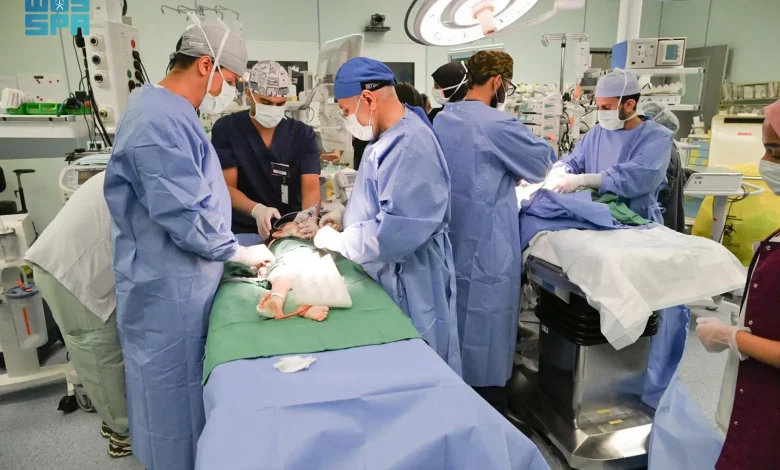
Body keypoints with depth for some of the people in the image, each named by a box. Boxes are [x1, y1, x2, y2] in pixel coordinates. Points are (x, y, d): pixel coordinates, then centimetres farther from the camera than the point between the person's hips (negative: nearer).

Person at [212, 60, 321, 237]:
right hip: (244, 231, -1)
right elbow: (227, 187, -7)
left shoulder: (303, 134, 0)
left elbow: (311, 188, -10)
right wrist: (257, 210, -28)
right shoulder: (226, 129, -2)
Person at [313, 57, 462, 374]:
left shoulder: (411, 145, -25)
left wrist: (340, 241, -18)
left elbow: (398, 229, -31)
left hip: (409, 281, -10)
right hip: (387, 275, 10)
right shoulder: (388, 138, 8)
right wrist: (343, 217, 5)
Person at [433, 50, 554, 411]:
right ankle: (487, 405, 16)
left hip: (452, 235, 8)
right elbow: (541, 162, -4)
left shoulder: (443, 119, 8)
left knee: (457, 311, 19)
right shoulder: (497, 124, -17)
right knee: (486, 315, 2)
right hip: (485, 240, -8)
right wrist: (543, 145, 16)